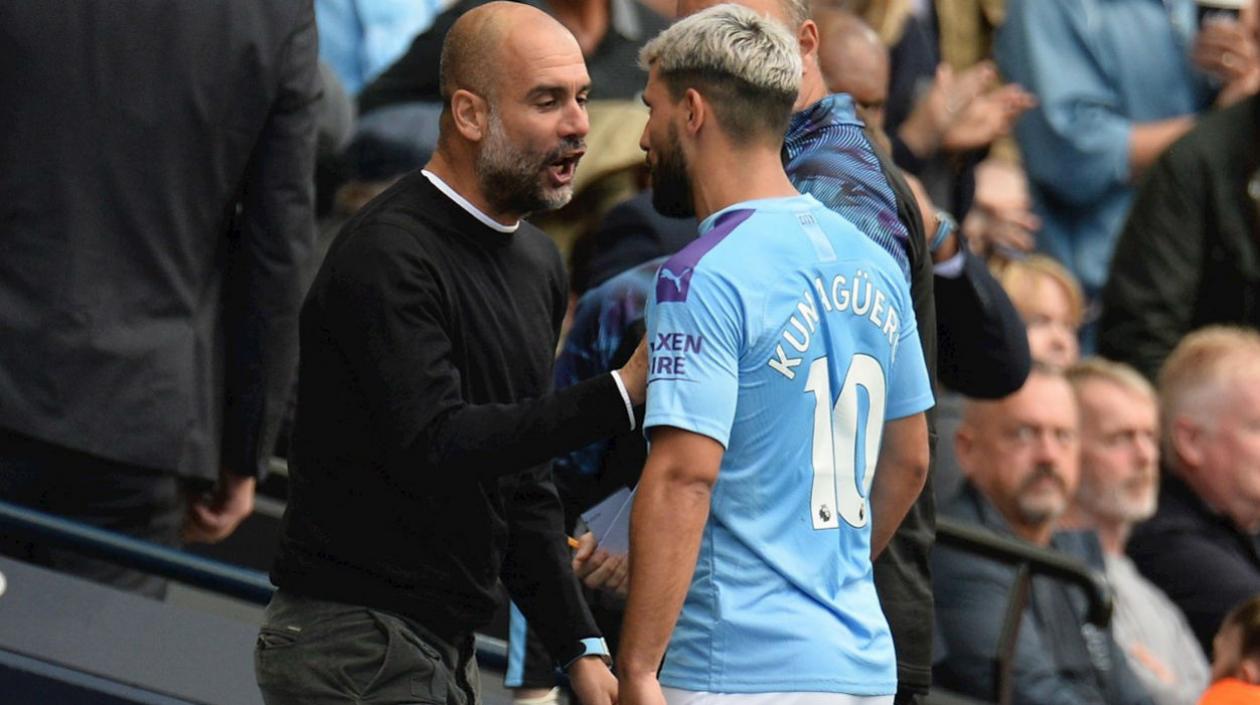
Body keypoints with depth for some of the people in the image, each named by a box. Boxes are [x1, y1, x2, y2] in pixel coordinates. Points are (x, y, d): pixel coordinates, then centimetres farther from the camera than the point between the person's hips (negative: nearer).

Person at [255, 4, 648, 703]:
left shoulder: (535, 263, 14)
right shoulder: (388, 256, -15)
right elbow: (433, 449, -27)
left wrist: (579, 647, 11)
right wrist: (620, 395, -29)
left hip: (445, 646, 9)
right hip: (354, 641, -9)